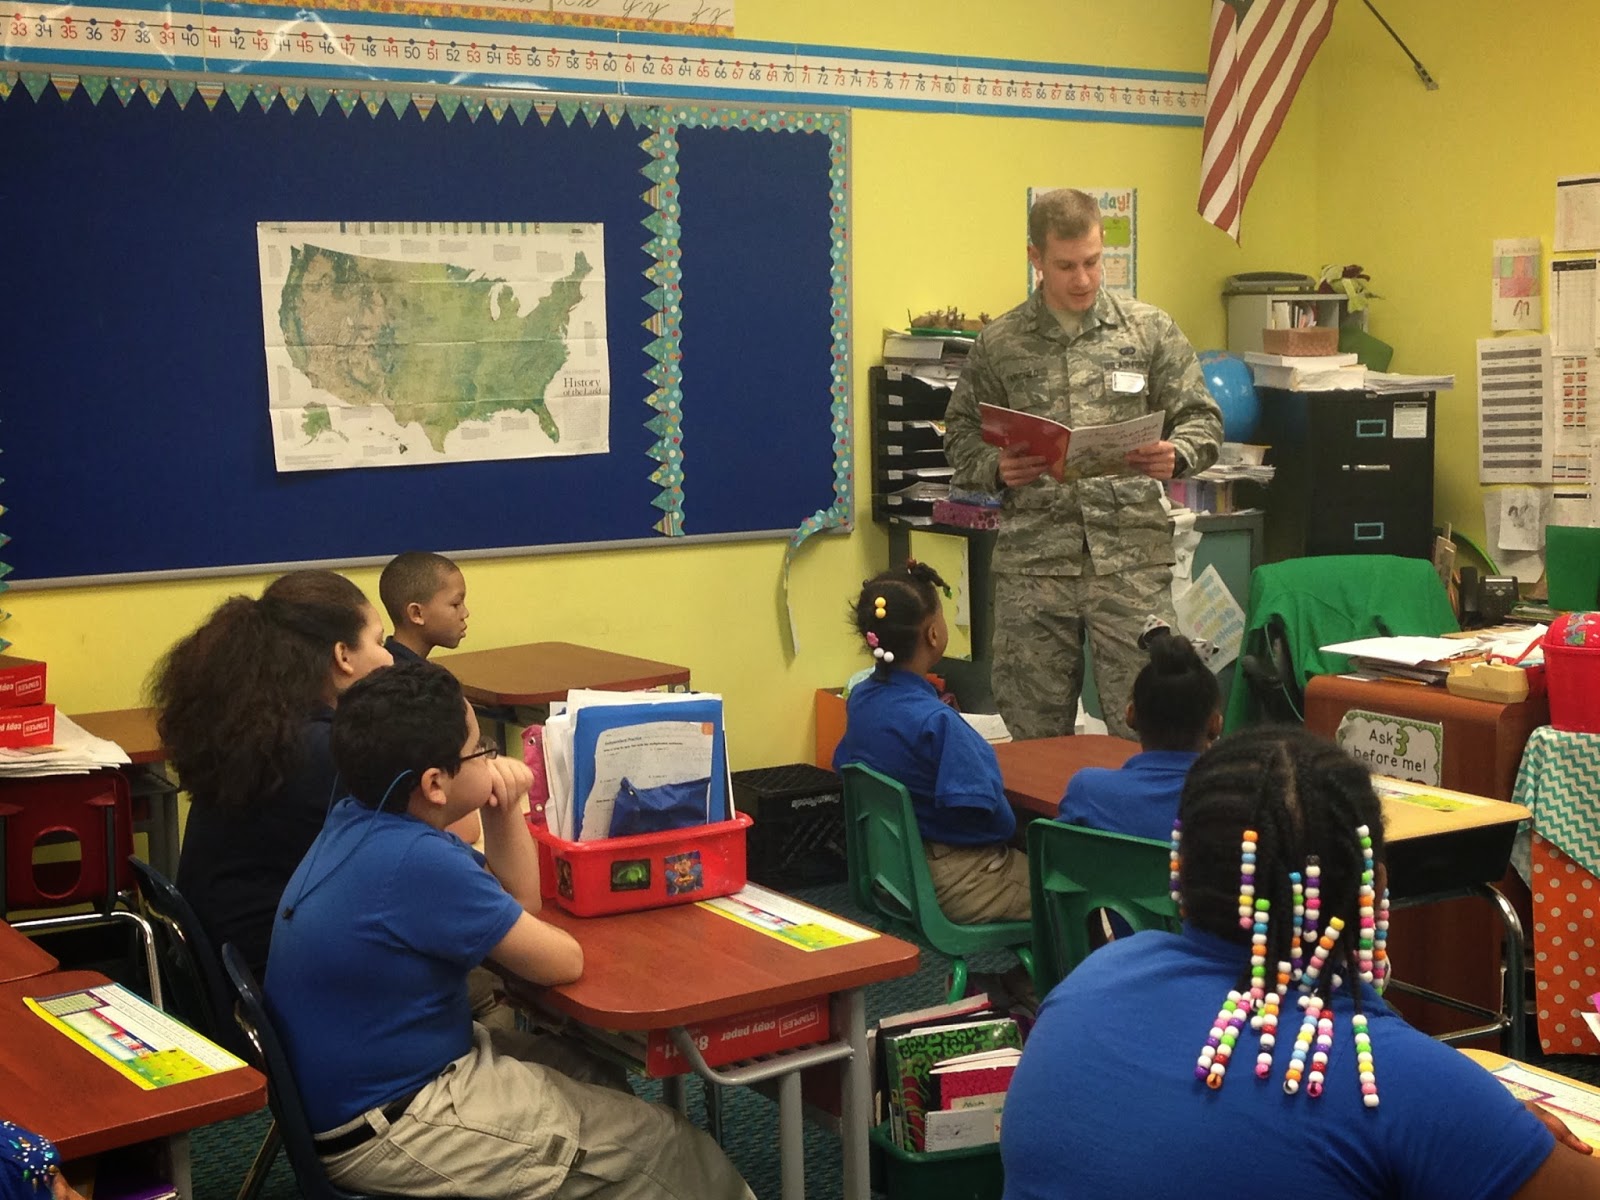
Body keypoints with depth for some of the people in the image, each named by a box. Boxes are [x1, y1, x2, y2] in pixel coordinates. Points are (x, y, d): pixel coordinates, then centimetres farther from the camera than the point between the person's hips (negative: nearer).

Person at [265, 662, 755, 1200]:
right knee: (659, 1144, 1)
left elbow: (519, 903, 11)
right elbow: (564, 961, -18)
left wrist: (502, 810, -6)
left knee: (592, 1068, 24)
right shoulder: (417, 862, -30)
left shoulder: (365, 819, -1)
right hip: (385, 1128, -10)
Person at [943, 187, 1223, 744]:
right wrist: (997, 469, -10)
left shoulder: (1150, 329, 6)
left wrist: (1175, 456, -13)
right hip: (1031, 563, 1)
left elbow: (1202, 419, 9)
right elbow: (962, 435, 11)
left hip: (1132, 558, -1)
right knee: (1034, 736, 9)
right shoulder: (999, 343, 7)